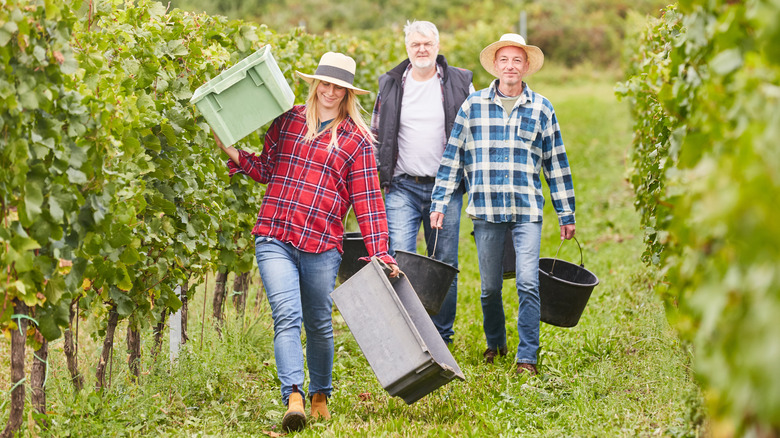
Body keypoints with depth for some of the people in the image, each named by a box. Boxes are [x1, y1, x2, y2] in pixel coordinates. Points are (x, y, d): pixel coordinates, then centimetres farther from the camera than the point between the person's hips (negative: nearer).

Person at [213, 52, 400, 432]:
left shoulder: (356, 139, 7)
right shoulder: (288, 120, 14)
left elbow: (367, 200, 3)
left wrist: (379, 253, -4)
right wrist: (234, 153, 6)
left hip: (322, 246, 0)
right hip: (274, 238, 0)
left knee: (319, 323, 9)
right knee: (286, 316, -15)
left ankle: (320, 396, 28)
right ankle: (293, 397, -24)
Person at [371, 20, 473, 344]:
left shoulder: (459, 83, 5)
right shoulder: (391, 85, 7)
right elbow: (376, 138, 14)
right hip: (402, 187, 0)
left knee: (444, 265, 5)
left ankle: (442, 339, 16)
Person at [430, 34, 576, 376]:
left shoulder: (541, 109, 6)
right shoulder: (473, 105, 5)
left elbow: (556, 163, 11)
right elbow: (453, 156, 8)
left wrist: (566, 214, 11)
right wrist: (440, 203, 2)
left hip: (527, 210, -1)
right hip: (485, 210, 1)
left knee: (528, 283, -10)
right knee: (490, 286, 8)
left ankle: (527, 357, -3)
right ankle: (495, 343, 30)